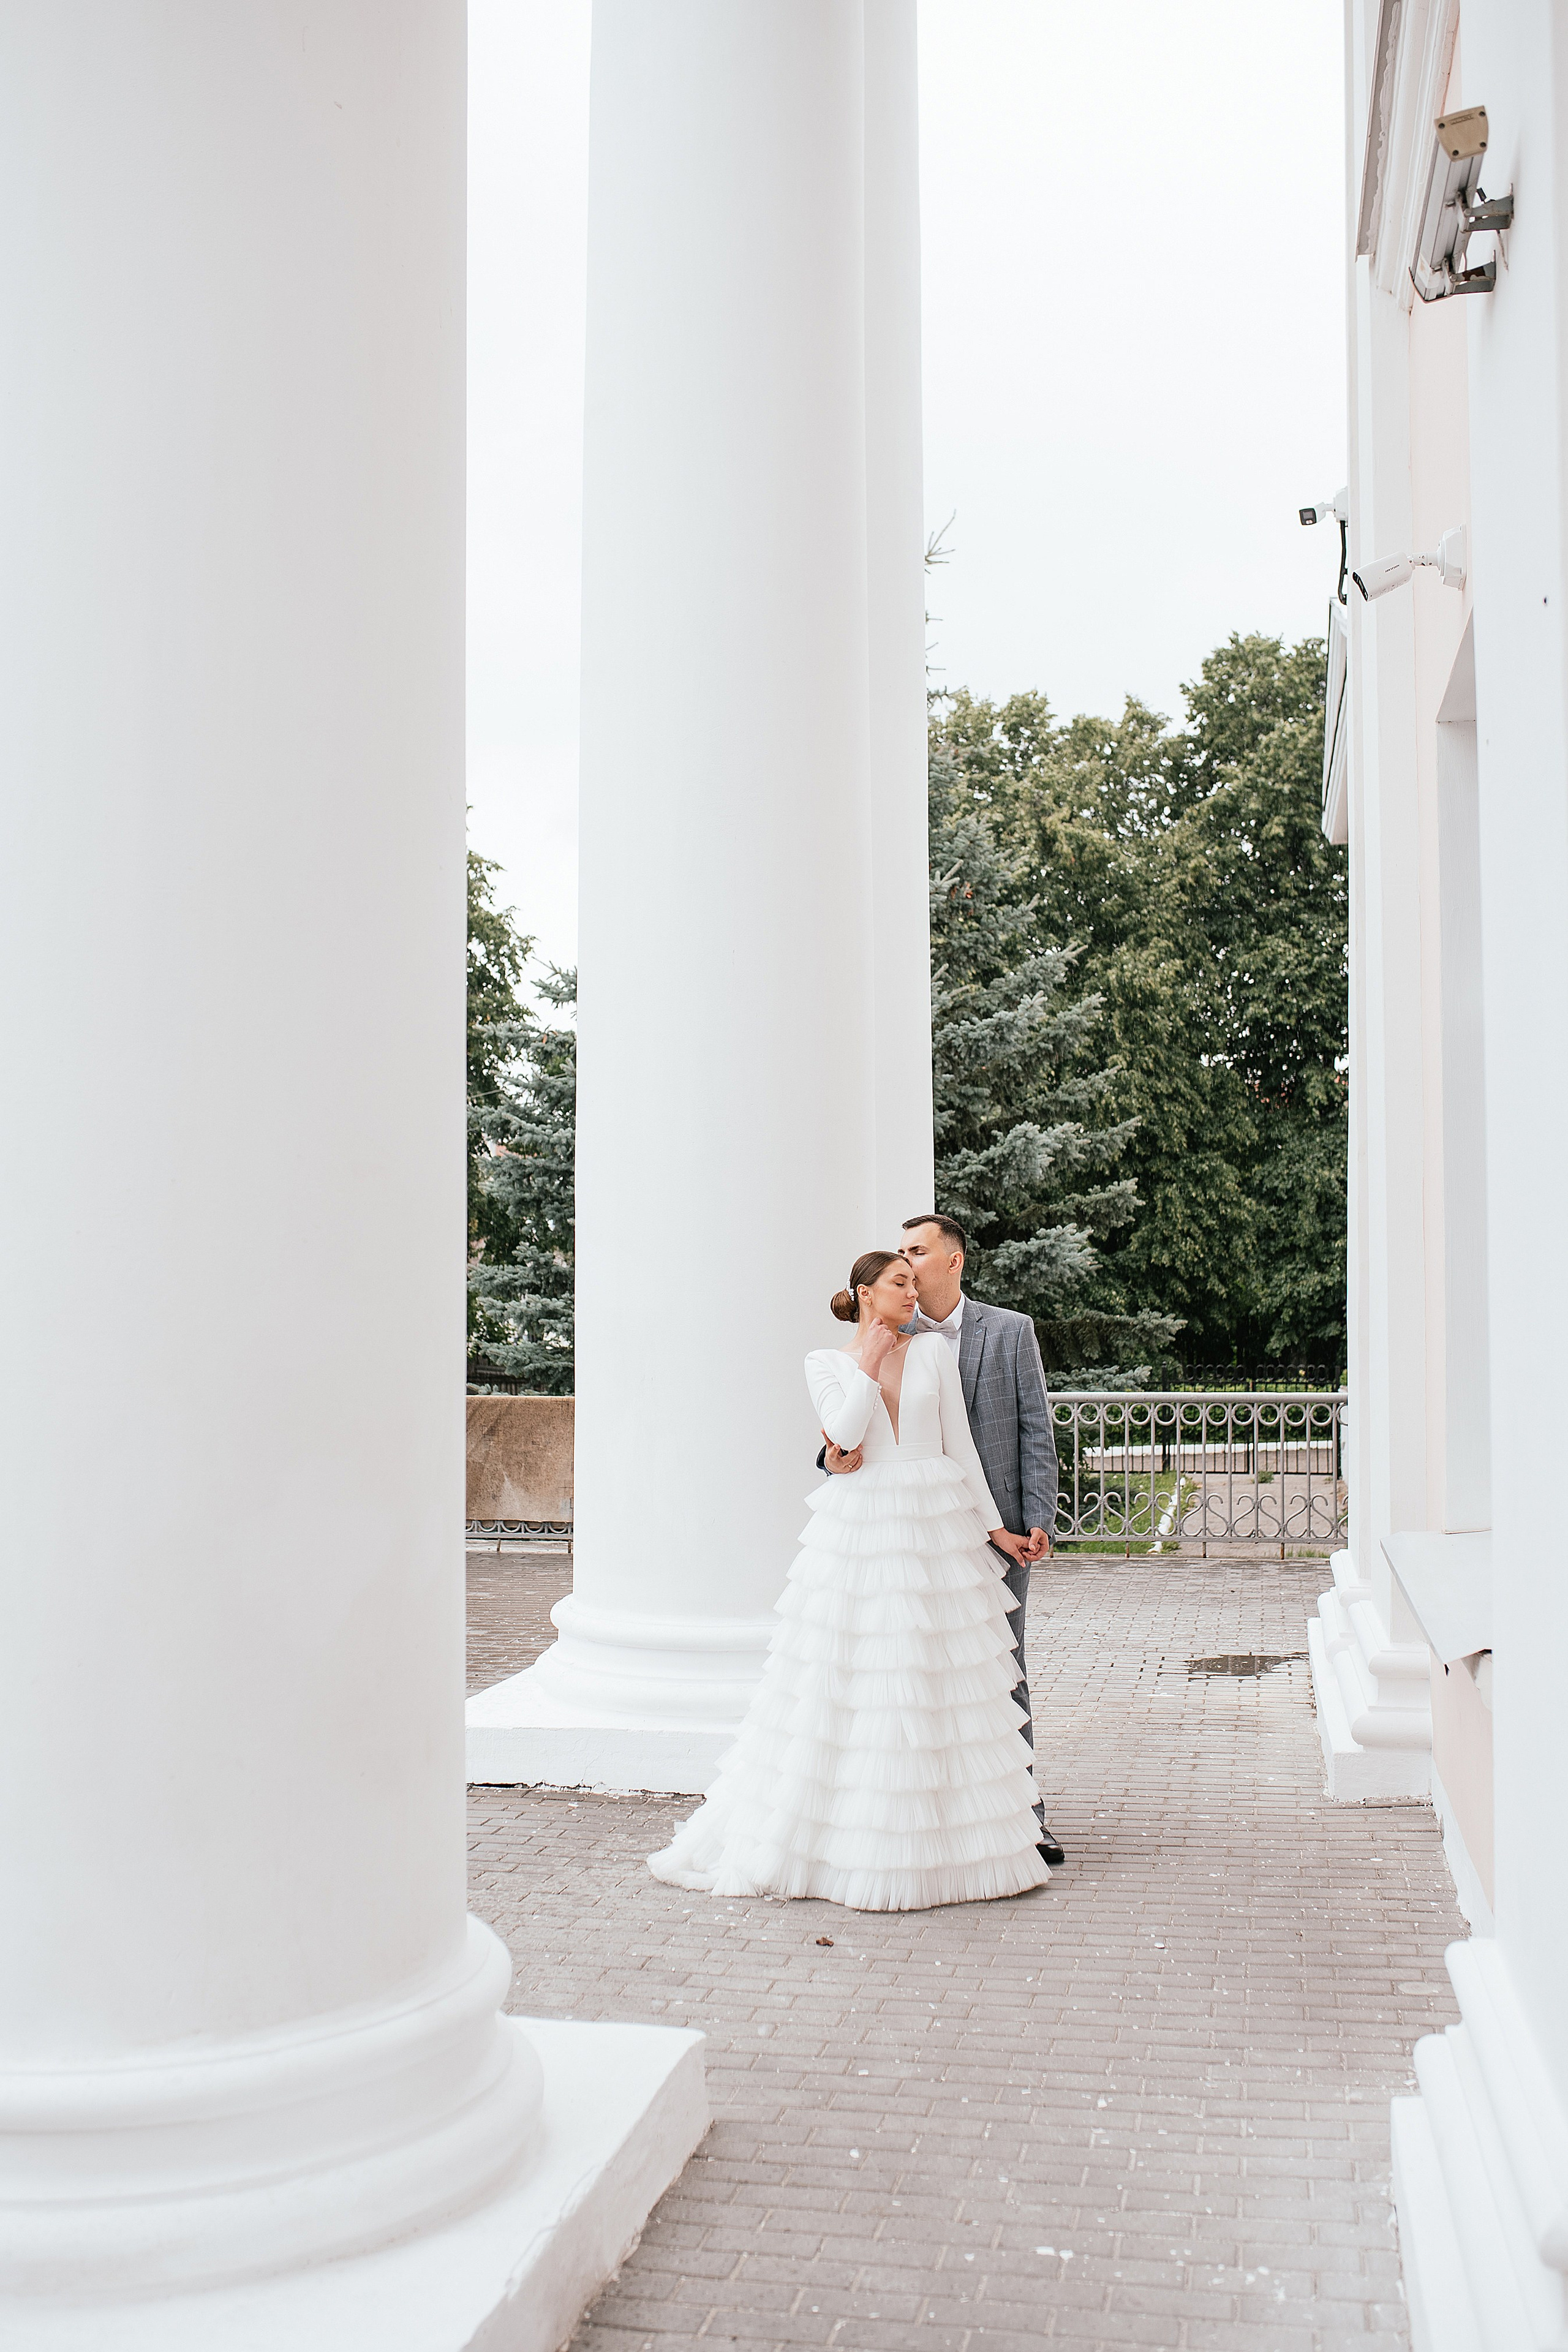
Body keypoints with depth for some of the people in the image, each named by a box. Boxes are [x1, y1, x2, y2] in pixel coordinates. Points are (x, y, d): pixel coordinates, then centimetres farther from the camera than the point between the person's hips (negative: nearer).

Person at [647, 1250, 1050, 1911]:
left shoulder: (933, 1351, 7)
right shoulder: (826, 1362, 5)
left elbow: (960, 1446, 8)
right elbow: (845, 1432, -13)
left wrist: (994, 1528, 7)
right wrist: (869, 1362, -6)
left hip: (937, 1524, 1)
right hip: (858, 1528, -1)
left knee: (940, 1679, 3)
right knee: (839, 1681, -1)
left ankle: (958, 1840, 14)